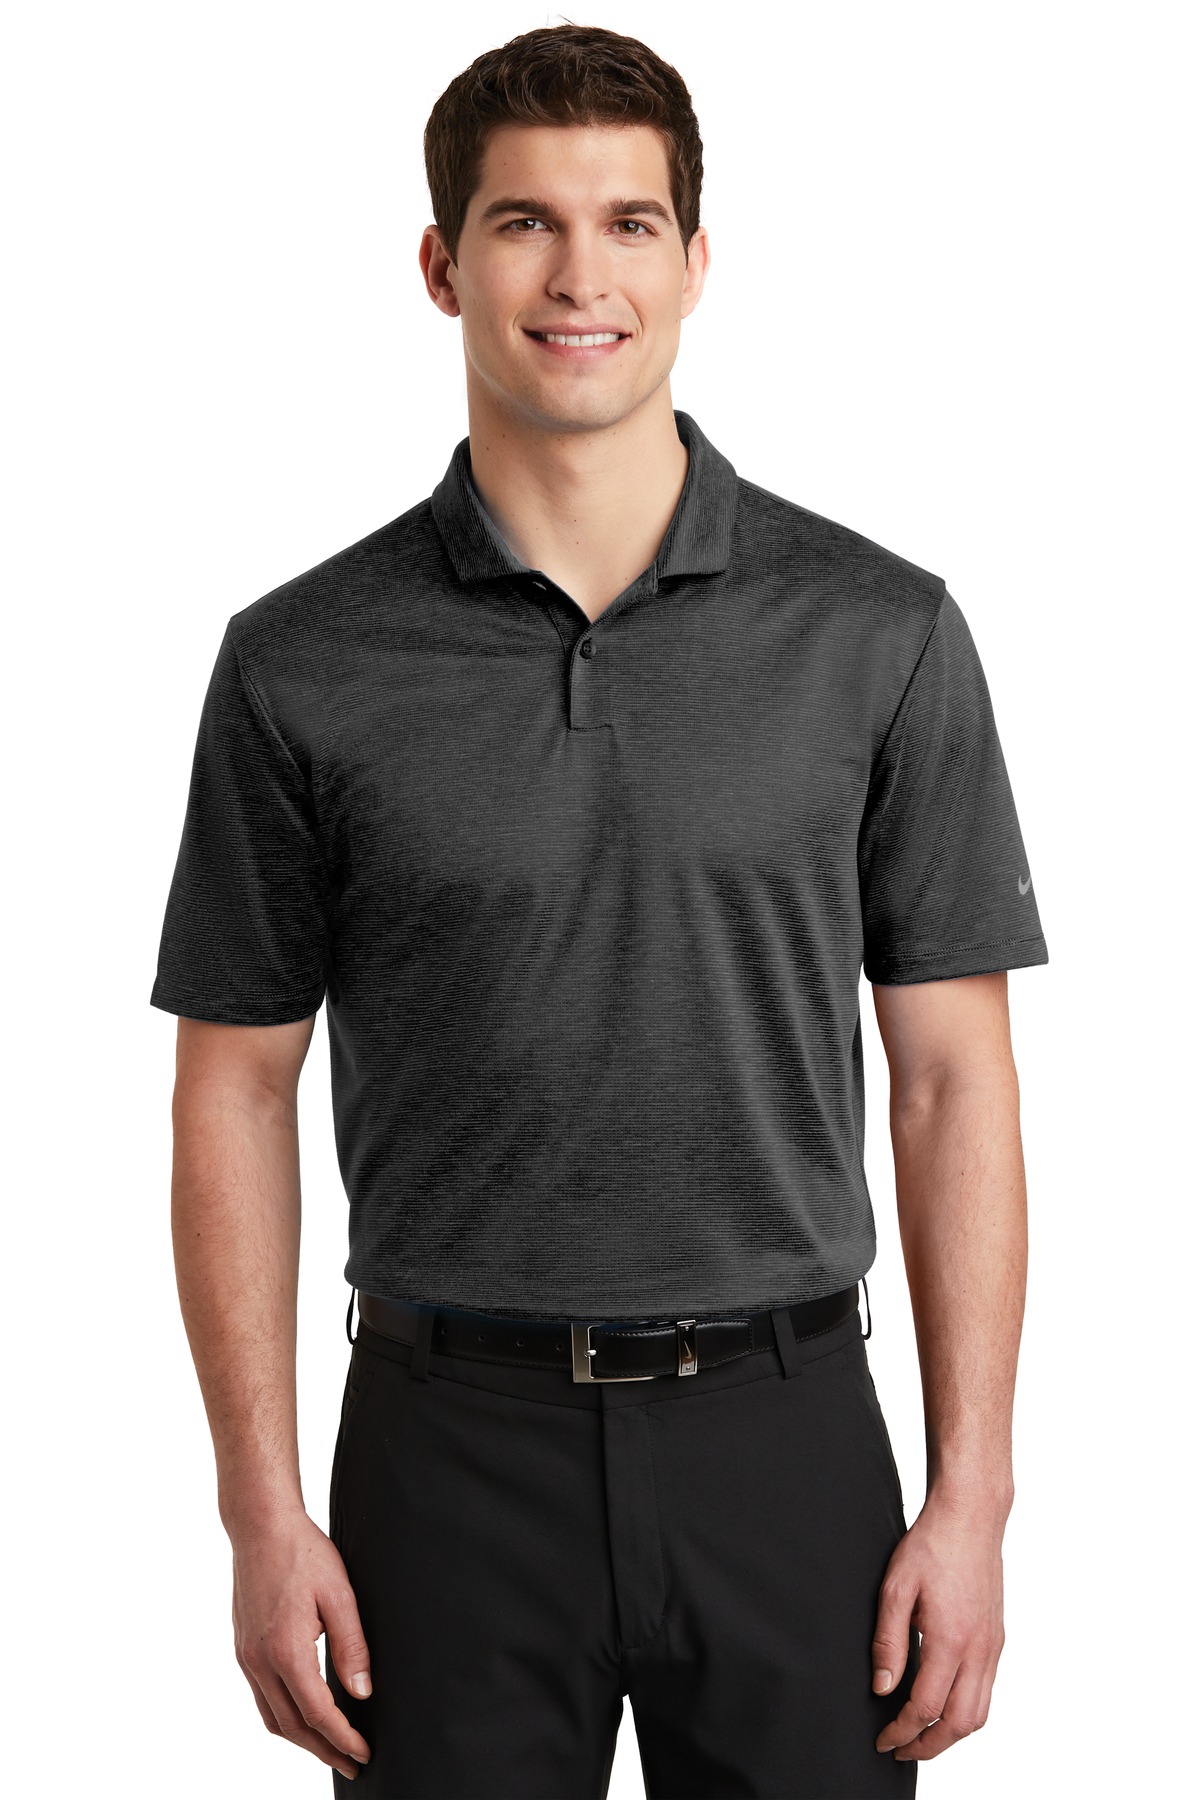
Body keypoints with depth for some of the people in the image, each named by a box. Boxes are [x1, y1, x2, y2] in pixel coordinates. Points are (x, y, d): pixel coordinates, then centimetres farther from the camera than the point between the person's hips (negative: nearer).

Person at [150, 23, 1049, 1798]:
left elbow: (953, 1077, 0)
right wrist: (265, 1514, -3)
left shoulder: (879, 633, -2)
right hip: (455, 1452, 0)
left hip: (785, 1443, 0)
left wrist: (972, 1497, -5)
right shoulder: (304, 663, -2)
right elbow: (236, 1089, 2)